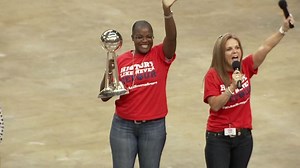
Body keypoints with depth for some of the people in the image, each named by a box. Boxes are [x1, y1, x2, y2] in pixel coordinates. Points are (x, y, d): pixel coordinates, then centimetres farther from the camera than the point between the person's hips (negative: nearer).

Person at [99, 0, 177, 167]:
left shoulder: (160, 56, -1)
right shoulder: (121, 60, 2)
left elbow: (172, 36, -22)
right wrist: (109, 73, -15)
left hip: (154, 127, -1)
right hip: (123, 126, 1)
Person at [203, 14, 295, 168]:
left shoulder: (245, 68, 0)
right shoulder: (212, 75, -11)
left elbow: (265, 47, -12)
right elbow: (215, 105, -18)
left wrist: (283, 29, -25)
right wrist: (232, 86, -28)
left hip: (243, 137, 4)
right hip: (218, 138, -4)